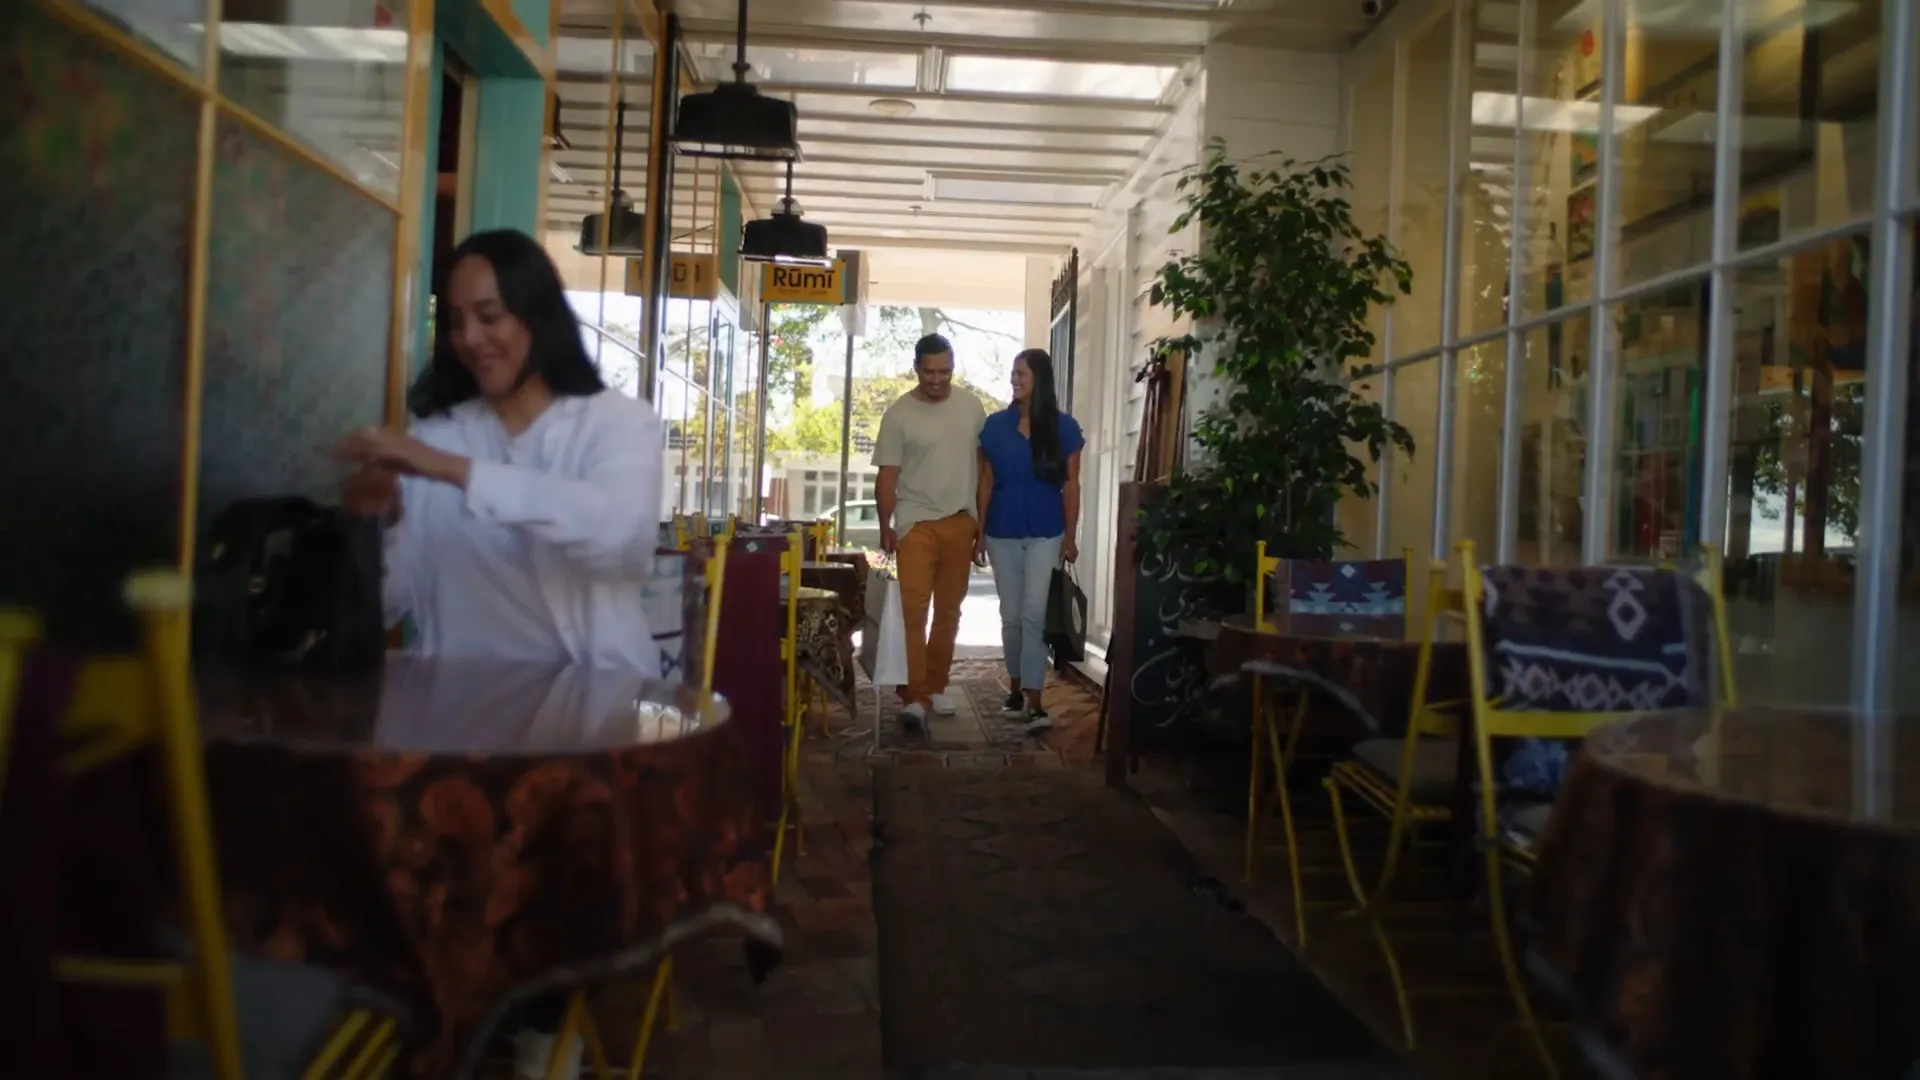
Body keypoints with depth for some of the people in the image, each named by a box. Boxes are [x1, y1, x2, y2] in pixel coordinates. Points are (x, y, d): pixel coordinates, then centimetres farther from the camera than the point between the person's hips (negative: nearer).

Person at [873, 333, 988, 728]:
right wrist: (885, 527, -12)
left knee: (949, 610, 10)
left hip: (961, 522, 4)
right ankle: (915, 695, -11)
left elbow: (983, 465, 11)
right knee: (912, 609, -13)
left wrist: (984, 519, 9)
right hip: (916, 523, -3)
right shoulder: (899, 414, -5)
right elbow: (887, 476, -5)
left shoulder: (970, 406, 4)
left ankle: (936, 686, 22)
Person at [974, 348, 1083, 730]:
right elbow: (986, 481, 5)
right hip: (1003, 534, 2)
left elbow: (1071, 486, 0)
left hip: (1046, 535, -2)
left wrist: (1070, 537, -4)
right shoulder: (995, 425, 2)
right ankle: (1017, 689, 24)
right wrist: (979, 530, 2)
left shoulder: (1063, 427, -2)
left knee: (1034, 615, -10)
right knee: (1011, 616, 9)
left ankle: (1034, 702, -11)